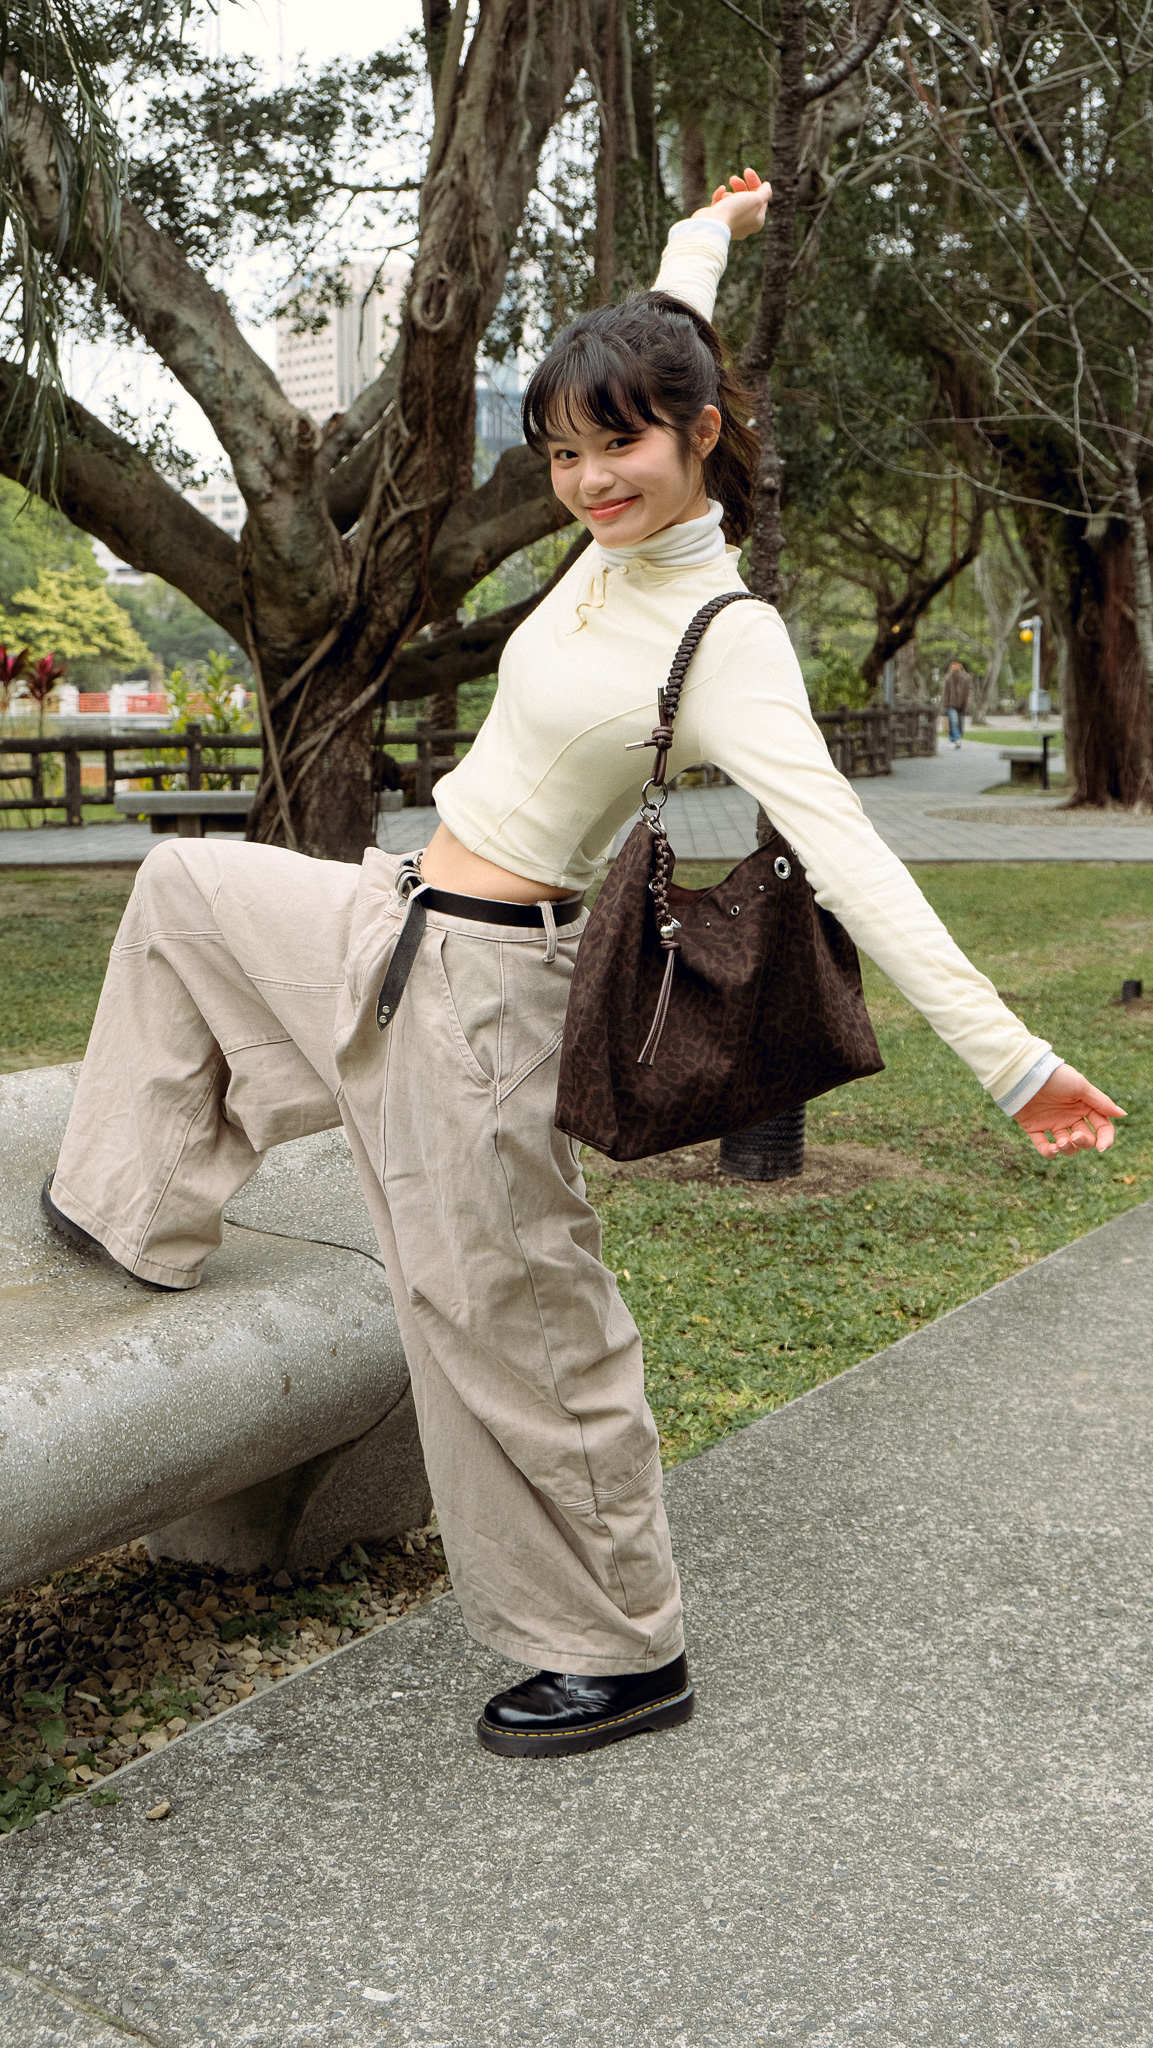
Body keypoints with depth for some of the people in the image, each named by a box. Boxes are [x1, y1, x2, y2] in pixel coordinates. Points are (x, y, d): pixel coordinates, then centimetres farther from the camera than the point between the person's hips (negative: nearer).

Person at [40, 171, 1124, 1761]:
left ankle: (623, 1655, 19)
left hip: (475, 977, -9)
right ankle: (142, 1211, 36)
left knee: (510, 1318, 0)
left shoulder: (728, 643, -20)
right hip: (393, 922, 9)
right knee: (185, 887, 26)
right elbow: (656, 359, 23)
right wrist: (705, 238, 38)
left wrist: (1012, 1057, -34)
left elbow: (846, 856, -28)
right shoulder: (619, 548, 2)